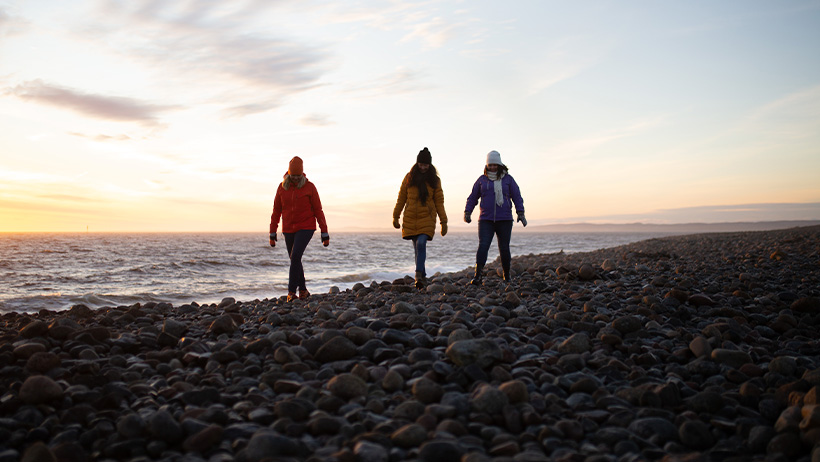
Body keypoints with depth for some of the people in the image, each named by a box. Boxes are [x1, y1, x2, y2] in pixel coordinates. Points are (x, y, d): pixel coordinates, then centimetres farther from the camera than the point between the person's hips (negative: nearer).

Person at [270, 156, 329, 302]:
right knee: (295, 261, 10)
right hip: (288, 229, 4)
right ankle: (303, 291, 25)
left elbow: (318, 210, -4)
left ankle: (291, 291, -15)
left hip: (306, 227, -4)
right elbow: (276, 211, 6)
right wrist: (272, 234, 5)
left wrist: (325, 234, -6)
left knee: (295, 256, -20)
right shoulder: (282, 187, 1)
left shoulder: (309, 187, -7)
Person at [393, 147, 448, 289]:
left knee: (421, 244, -20)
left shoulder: (434, 180, 4)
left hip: (427, 218, -2)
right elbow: (401, 197, 10)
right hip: (410, 218, 2)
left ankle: (418, 276, -20)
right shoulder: (409, 177, 5)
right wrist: (395, 217, 10)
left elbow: (439, 201, 5)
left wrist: (443, 221, 2)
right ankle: (423, 276, 20)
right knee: (417, 248, 7)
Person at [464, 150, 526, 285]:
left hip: (504, 220, 0)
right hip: (486, 220, 0)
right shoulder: (482, 180, 10)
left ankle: (507, 276, 18)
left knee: (504, 248, 3)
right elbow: (473, 197, 15)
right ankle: (477, 276, -19)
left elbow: (517, 196, 8)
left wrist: (520, 213, -1)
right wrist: (467, 212, 5)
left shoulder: (508, 179, 8)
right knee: (483, 246, -14)